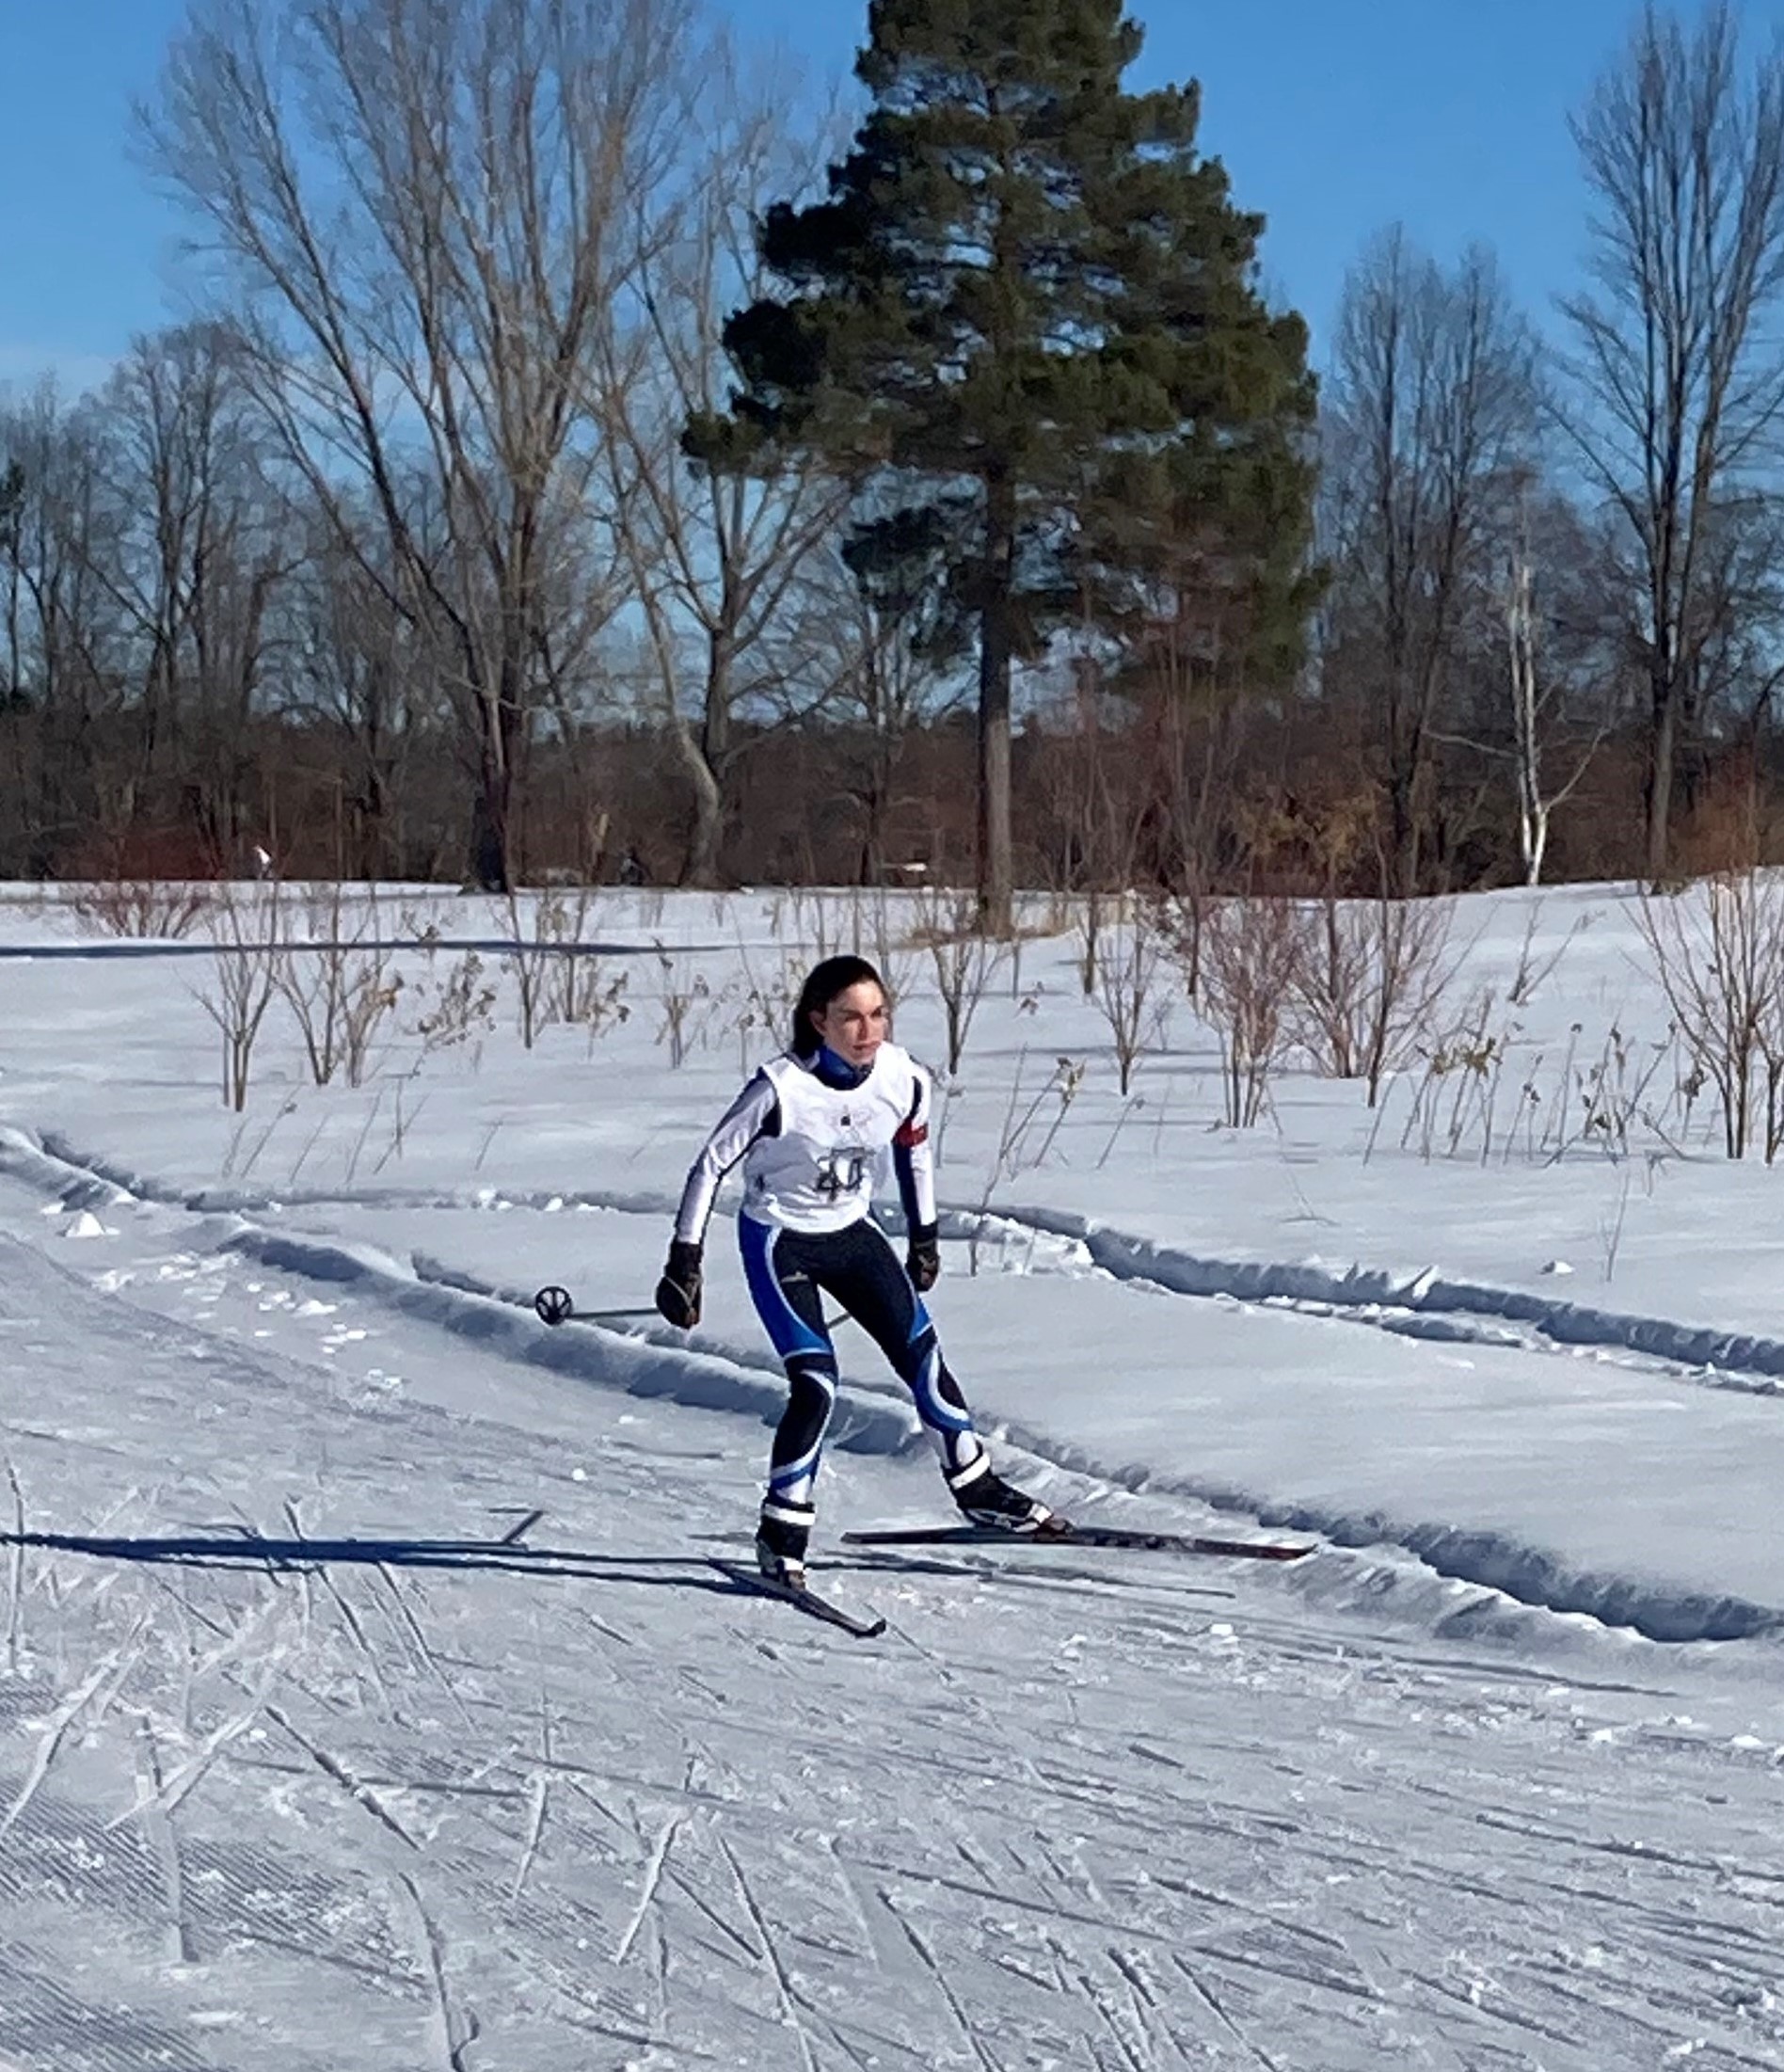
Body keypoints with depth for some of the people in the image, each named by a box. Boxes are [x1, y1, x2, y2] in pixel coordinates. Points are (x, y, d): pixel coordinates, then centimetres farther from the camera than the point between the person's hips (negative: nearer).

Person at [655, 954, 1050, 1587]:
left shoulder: (905, 1079, -13)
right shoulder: (781, 1088, -26)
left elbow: (914, 1151, 8)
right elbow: (711, 1164, -16)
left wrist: (924, 1238, 17)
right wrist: (684, 1263, -17)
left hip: (851, 1233, 5)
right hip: (778, 1240, -5)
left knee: (922, 1358, 4)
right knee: (816, 1386, -16)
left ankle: (978, 1490, 25)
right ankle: (781, 1537, -2)